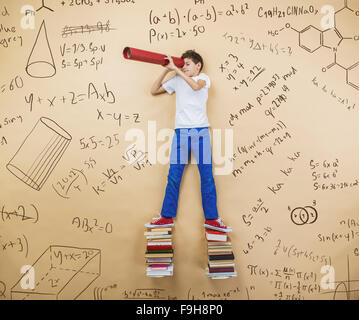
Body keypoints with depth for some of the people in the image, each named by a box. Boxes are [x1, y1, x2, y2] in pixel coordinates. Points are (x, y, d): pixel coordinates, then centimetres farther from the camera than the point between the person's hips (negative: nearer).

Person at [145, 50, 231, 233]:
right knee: (174, 175, 1)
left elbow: (196, 86, -16)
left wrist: (175, 69, -12)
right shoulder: (177, 80, 17)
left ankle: (211, 219, 9)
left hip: (201, 130, -2)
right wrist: (167, 70, 10)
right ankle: (167, 217, 11)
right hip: (181, 131, 2)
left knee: (207, 176, 0)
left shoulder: (204, 78, 8)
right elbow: (154, 91, 18)